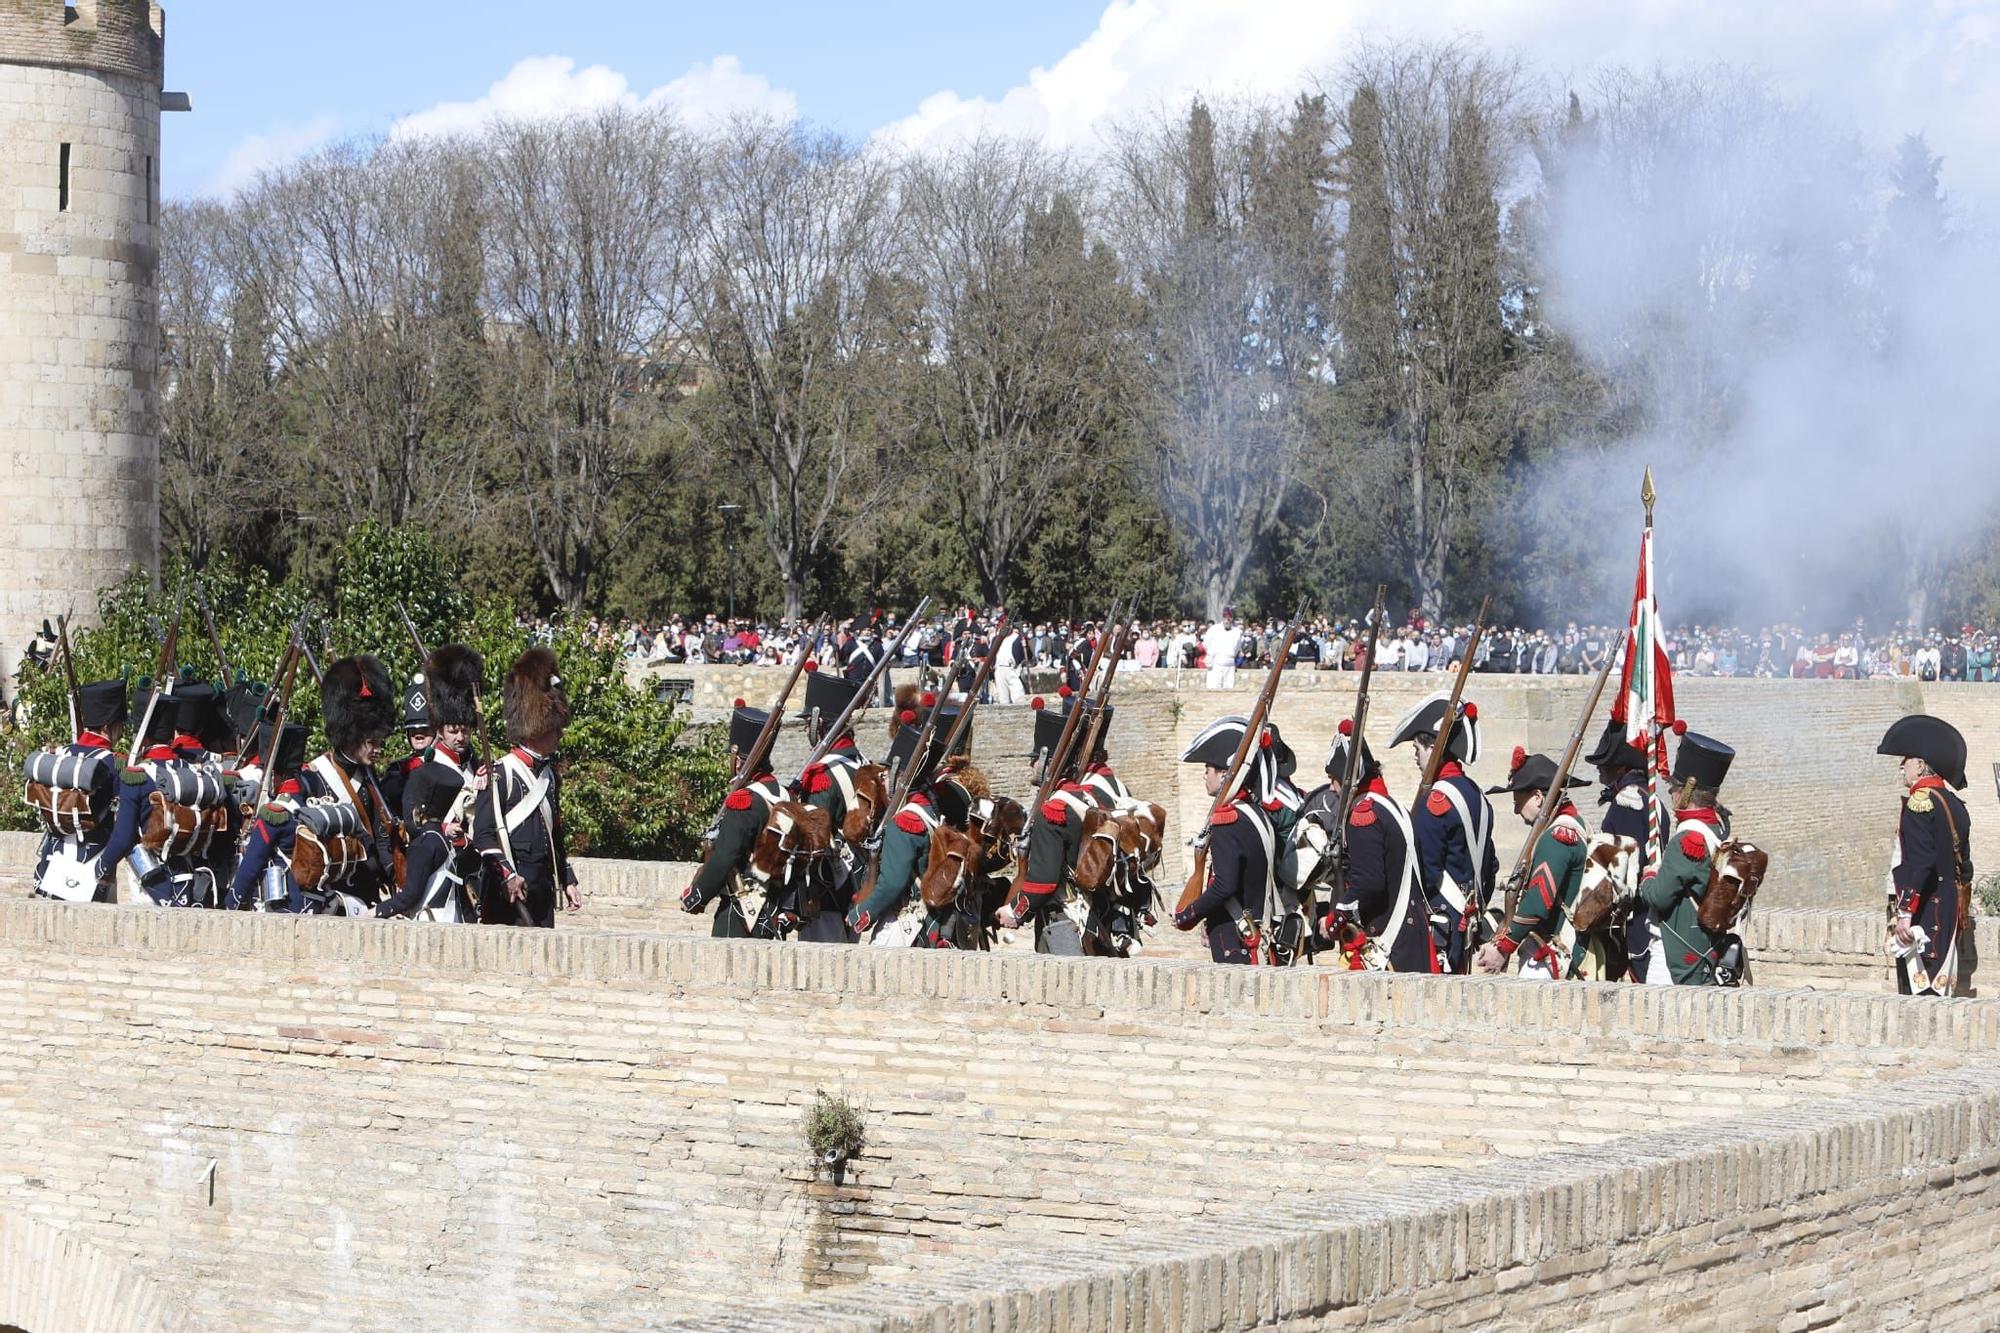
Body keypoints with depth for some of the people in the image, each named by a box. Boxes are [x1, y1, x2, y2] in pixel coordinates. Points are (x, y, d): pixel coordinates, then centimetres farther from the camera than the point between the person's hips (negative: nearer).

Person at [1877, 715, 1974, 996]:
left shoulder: (1921, 801, -12)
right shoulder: (1954, 804, 15)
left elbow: (1919, 862, -21)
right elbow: (1965, 865, 19)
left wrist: (1904, 913, -23)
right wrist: (1962, 915, 25)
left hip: (1923, 910, -9)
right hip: (1950, 908, 9)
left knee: (1918, 985, -10)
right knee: (1938, 988, 11)